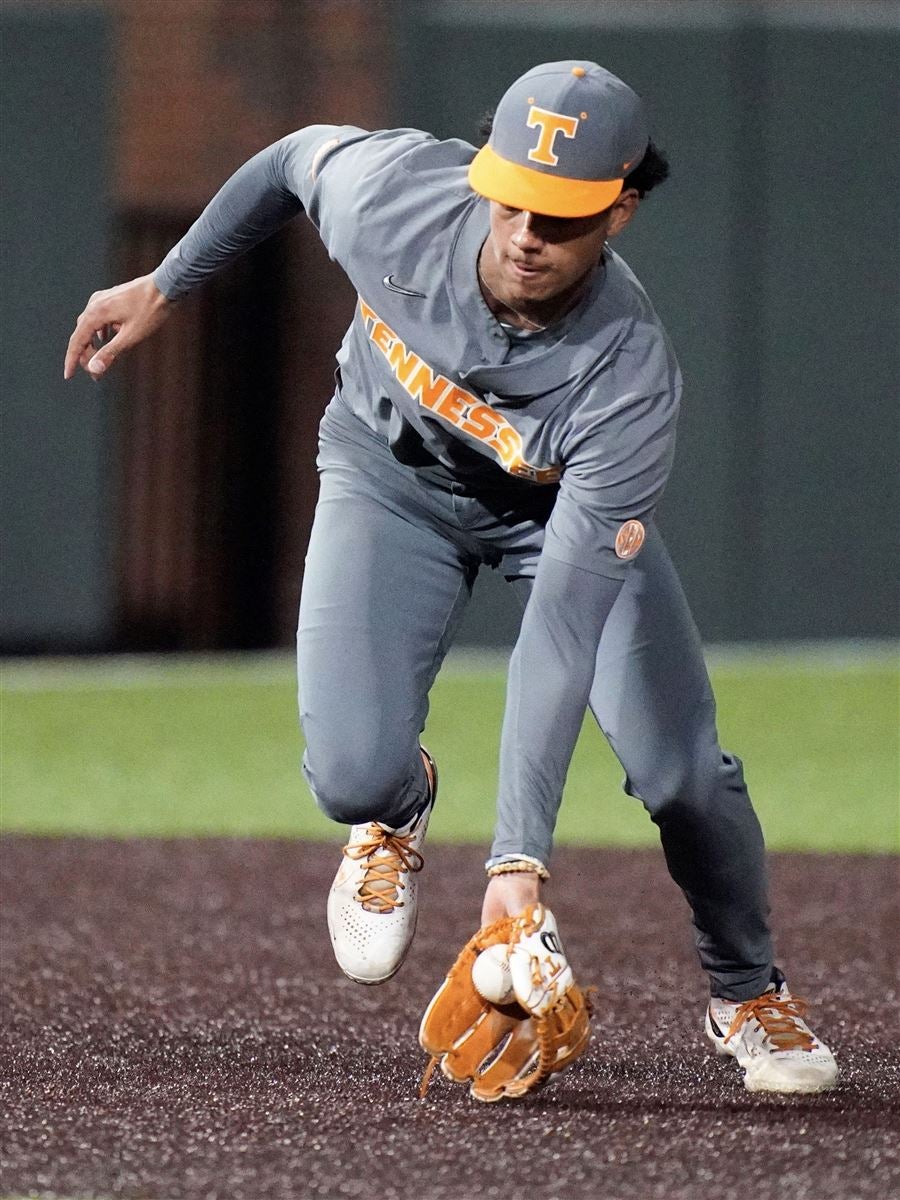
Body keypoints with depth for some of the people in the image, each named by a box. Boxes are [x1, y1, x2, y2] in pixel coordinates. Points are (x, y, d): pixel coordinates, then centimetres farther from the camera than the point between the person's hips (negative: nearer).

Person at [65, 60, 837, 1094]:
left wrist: (519, 856, -46)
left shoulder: (630, 375, -39)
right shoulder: (396, 191, -35)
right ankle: (395, 814, 21)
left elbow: (564, 622, -43)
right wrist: (164, 286, 2)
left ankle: (748, 994, 18)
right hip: (394, 478, 1)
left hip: (566, 502, -1)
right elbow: (296, 160, -8)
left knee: (683, 774, -14)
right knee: (351, 773, -20)